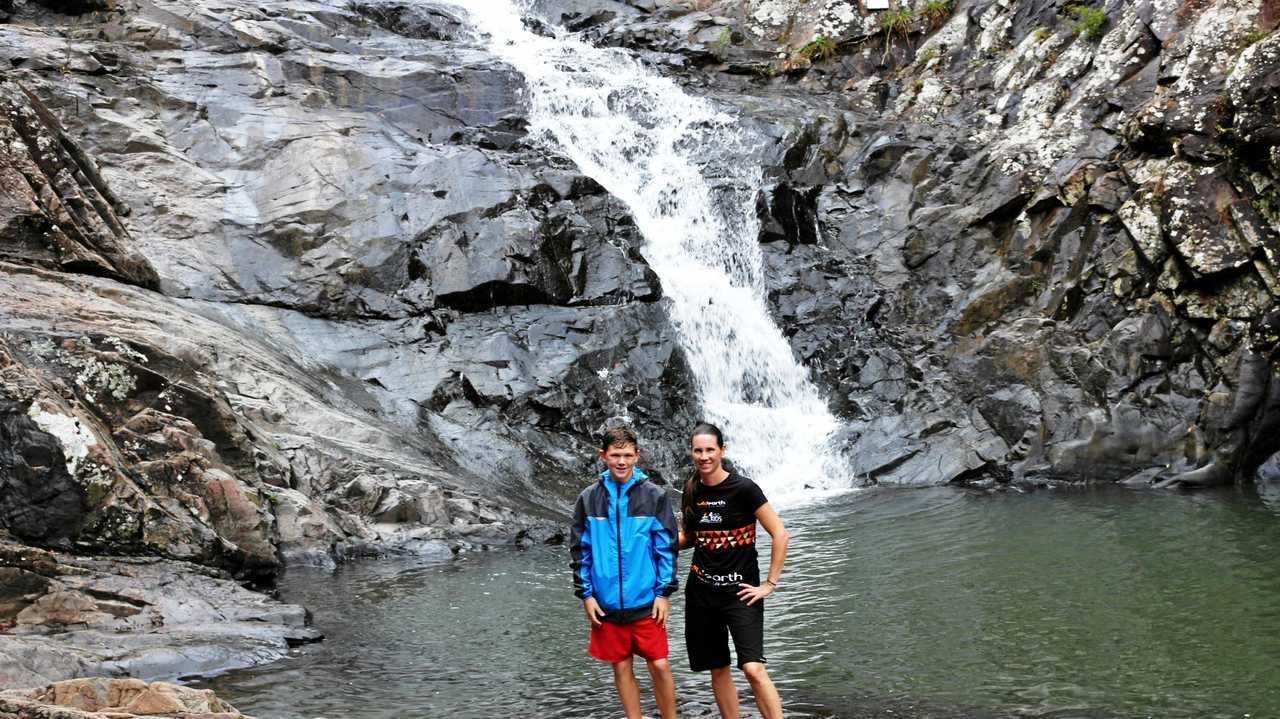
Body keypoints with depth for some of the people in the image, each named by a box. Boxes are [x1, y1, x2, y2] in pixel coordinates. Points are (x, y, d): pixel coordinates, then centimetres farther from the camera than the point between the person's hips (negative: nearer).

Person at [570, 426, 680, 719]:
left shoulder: (654, 495, -3)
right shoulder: (588, 498, 2)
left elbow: (666, 546, -1)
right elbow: (580, 549, 6)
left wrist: (664, 592, -5)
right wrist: (585, 594, 2)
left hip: (646, 602, -2)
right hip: (606, 604, 2)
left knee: (660, 666, 0)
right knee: (622, 669, 10)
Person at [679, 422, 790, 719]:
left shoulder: (742, 488, -12)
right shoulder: (691, 491, 4)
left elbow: (780, 534, -11)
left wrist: (770, 583, -10)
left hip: (740, 591, -5)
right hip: (701, 591, 5)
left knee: (753, 669, -17)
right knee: (718, 670, 11)